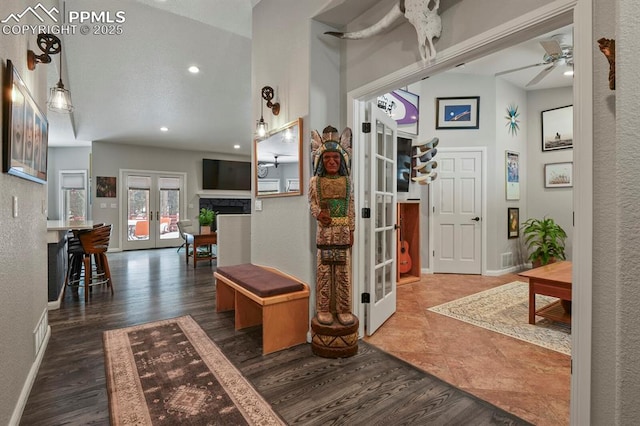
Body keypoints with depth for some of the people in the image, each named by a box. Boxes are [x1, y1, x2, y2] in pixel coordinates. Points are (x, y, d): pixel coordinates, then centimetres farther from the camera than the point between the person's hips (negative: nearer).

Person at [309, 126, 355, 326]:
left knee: (343, 271, 6)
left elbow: (351, 208, 7)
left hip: (343, 231, 1)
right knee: (324, 270, 3)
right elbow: (312, 202, 5)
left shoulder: (347, 181, 6)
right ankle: (323, 309, 16)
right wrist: (318, 213, -15)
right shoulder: (315, 181, 3)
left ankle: (343, 309, 18)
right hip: (324, 231, -1)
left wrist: (352, 230, 5)